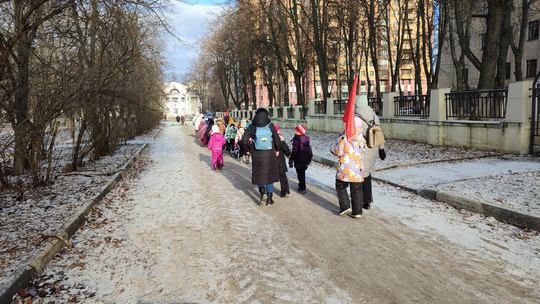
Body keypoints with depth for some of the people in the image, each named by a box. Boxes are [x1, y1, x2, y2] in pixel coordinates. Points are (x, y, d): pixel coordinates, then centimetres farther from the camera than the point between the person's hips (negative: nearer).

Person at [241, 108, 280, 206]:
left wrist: (247, 150, 5)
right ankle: (269, 198, 14)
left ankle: (263, 192, -12)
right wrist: (277, 150, 15)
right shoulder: (271, 125, -2)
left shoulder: (252, 127, -4)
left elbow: (244, 140, -10)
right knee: (269, 175, 12)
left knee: (259, 175, 12)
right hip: (270, 155, 1)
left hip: (257, 155, -1)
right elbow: (277, 139, -1)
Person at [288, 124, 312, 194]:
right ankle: (302, 186, 31)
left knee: (300, 174, 1)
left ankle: (302, 188, 3)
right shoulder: (307, 139, 5)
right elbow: (309, 150, 13)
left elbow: (294, 152, -20)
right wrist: (309, 159, 23)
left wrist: (291, 161, -13)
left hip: (299, 161, -7)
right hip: (306, 160, 7)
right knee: (302, 173, 20)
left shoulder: (296, 140, -19)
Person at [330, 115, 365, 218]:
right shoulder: (362, 139, 3)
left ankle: (345, 206, 4)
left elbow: (338, 152, -11)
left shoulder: (344, 138, -13)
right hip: (358, 169, 4)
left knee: (341, 187, 14)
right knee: (357, 190, 11)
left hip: (345, 170, -4)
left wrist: (332, 149, 9)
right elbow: (362, 151, 12)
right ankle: (357, 212, 13)